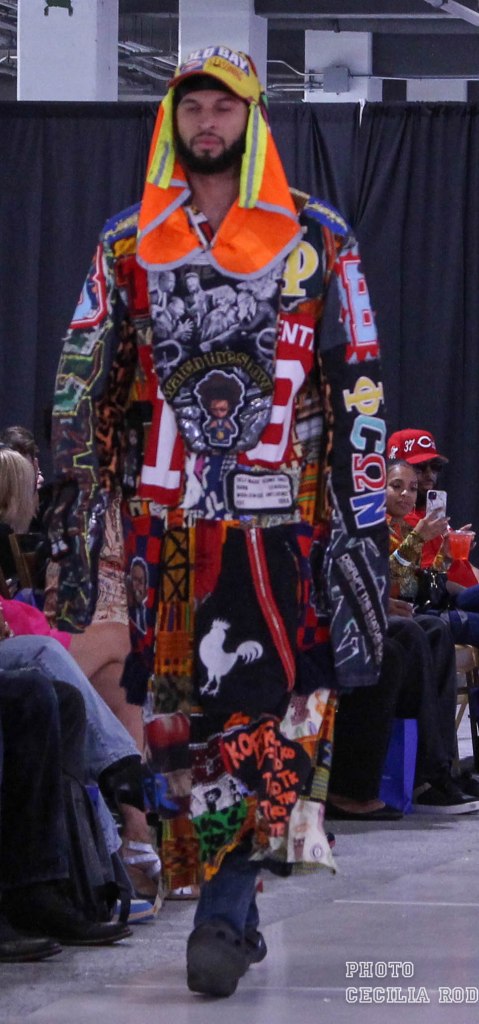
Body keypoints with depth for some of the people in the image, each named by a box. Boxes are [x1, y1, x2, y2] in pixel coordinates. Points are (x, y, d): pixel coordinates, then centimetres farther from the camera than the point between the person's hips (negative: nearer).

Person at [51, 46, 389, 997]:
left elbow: (358, 383, 4)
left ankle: (226, 909, -16)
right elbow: (86, 382, 14)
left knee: (268, 707, -13)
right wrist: (80, 513, 8)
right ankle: (230, 910, 8)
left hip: (281, 519, -3)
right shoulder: (128, 245, 12)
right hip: (168, 519, 3)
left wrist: (361, 518, -3)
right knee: (178, 715, 0)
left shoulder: (316, 239, 6)